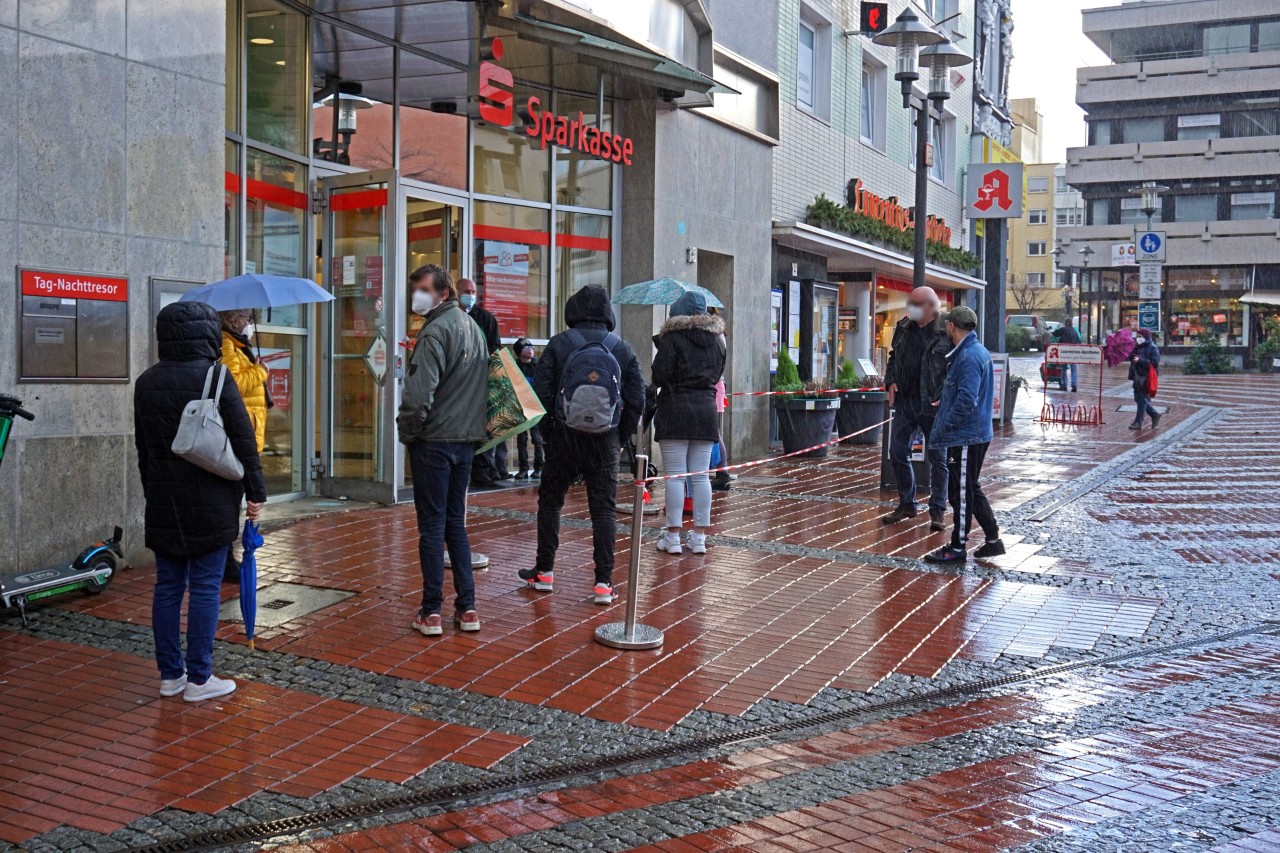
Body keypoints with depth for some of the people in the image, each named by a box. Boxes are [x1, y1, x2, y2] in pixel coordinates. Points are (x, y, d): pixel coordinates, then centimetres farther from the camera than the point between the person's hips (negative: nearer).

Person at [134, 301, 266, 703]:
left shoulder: (146, 382, 8)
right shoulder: (216, 377, -10)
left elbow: (143, 447, 14)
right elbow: (243, 441, -9)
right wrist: (256, 492, -1)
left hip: (163, 503, 6)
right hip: (211, 504, -5)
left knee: (167, 586, 11)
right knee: (205, 587, 0)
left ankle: (169, 674, 18)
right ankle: (198, 678, 4)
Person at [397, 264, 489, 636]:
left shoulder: (436, 332, -15)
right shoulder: (475, 328, 13)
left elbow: (419, 393, -23)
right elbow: (485, 385, 17)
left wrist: (407, 430, -8)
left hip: (434, 439, -8)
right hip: (467, 439, 8)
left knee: (432, 525, -1)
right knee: (456, 522, 15)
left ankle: (431, 611, 5)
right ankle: (467, 607, 16)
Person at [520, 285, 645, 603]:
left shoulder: (558, 344, -2)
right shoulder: (623, 349, 4)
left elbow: (541, 392, -6)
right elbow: (637, 400, 2)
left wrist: (547, 431, 5)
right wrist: (620, 436, 10)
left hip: (564, 436, -1)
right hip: (605, 440, 1)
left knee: (549, 502, 14)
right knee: (604, 509, 5)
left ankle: (544, 572, 21)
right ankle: (603, 582, 2)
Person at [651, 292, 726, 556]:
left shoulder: (672, 338, -8)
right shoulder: (716, 339, 11)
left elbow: (660, 375, -12)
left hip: (675, 410, -5)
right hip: (705, 408, 5)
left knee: (675, 475, -2)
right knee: (700, 476, 7)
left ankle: (673, 537, -1)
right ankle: (699, 537, 8)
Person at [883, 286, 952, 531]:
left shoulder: (946, 332, -9)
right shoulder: (903, 328, 9)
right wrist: (891, 382, 6)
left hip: (932, 406, -6)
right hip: (905, 403, 6)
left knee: (937, 457, 4)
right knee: (897, 453, 10)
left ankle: (938, 510, 12)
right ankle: (906, 504, 24)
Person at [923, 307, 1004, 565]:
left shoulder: (967, 357, -20)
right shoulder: (980, 351, 13)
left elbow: (966, 400, -26)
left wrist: (942, 429, -20)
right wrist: (945, 403, 18)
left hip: (965, 437, -10)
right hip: (979, 433, 10)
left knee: (962, 493, -1)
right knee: (972, 490, 18)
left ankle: (958, 548, 8)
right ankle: (993, 540, 23)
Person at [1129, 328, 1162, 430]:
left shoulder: (1153, 348, -10)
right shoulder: (1137, 347, 14)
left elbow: (1154, 363, -20)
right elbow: (1131, 357, 28)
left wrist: (1140, 360, -24)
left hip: (1146, 378, -9)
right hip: (1138, 377, 9)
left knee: (1142, 400, -4)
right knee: (1138, 398, 13)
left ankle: (1138, 422, 2)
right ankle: (1154, 415, 28)